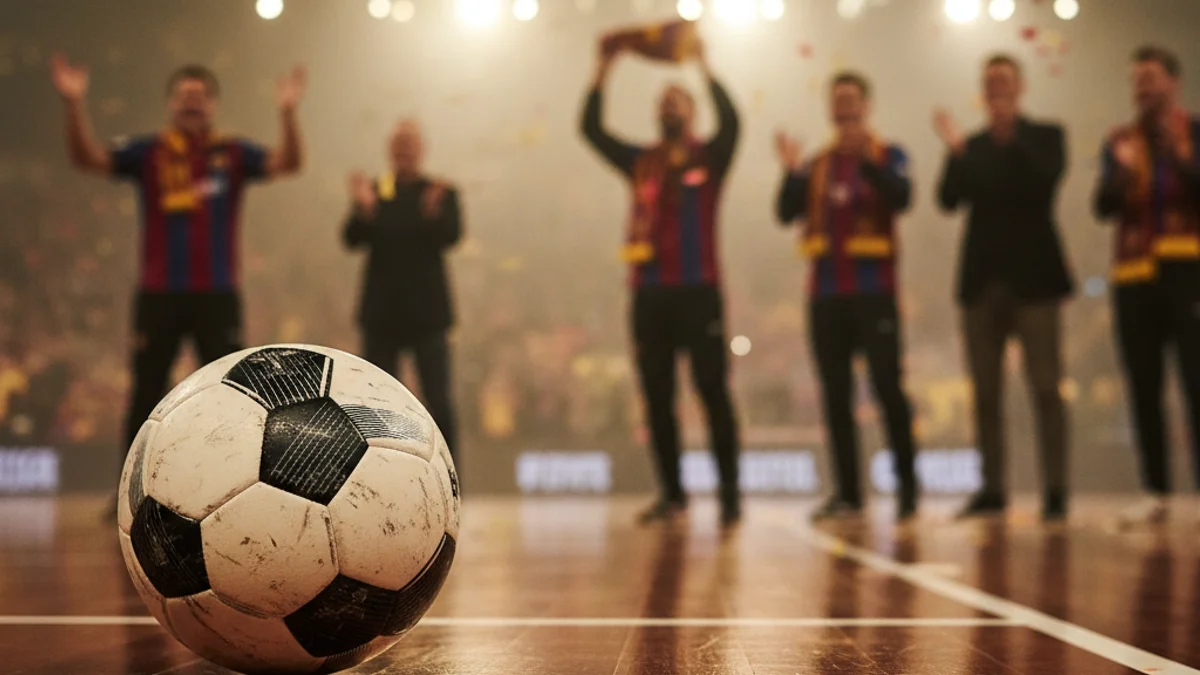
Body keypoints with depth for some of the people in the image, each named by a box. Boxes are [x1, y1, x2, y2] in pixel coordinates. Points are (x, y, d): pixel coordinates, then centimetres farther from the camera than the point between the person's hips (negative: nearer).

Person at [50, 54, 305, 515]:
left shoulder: (233, 154, 2)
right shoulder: (147, 153, 2)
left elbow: (287, 163, -12)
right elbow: (87, 158, -9)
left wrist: (288, 113, -28)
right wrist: (75, 105, -24)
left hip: (218, 295, 0)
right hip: (158, 294, 0)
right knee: (146, 395, 7)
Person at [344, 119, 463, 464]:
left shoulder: (441, 192, 3)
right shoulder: (373, 191, 7)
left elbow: (452, 235, -14)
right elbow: (352, 240, -4)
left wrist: (434, 214, -34)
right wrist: (362, 211, -24)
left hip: (428, 312, -2)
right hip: (381, 312, 2)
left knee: (438, 401, -4)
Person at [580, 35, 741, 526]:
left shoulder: (710, 158, 5)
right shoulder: (640, 162, 13)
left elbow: (730, 122, -14)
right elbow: (591, 128, 6)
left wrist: (704, 67, -14)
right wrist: (604, 70, 0)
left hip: (699, 292, -3)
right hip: (649, 295, 4)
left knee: (713, 392, -5)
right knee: (657, 397, 5)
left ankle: (730, 492, 0)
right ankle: (672, 493, 14)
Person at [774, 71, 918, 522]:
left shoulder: (889, 156, 3)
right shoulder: (817, 165, 13)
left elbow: (901, 198, -17)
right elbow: (787, 214, 2)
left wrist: (869, 161, -29)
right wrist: (791, 171, -11)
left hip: (873, 290, -4)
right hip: (826, 292, 4)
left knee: (887, 386, -8)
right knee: (836, 393, 4)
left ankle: (907, 485, 0)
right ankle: (848, 492, 9)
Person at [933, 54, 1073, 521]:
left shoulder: (1045, 136, 6)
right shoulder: (972, 147, 12)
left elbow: (1045, 181, -12)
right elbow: (948, 200, -1)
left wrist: (1009, 136, -19)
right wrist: (955, 152, -15)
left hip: (1033, 277, -3)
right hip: (983, 279, 3)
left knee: (1045, 388, -6)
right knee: (985, 392, 5)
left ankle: (1055, 491, -4)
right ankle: (992, 490, 11)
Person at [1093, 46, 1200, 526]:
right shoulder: (1119, 142, 10)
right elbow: (1103, 208, 0)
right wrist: (1120, 173, -18)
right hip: (1134, 276, 3)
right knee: (1144, 390, 3)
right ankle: (1157, 494, 10)